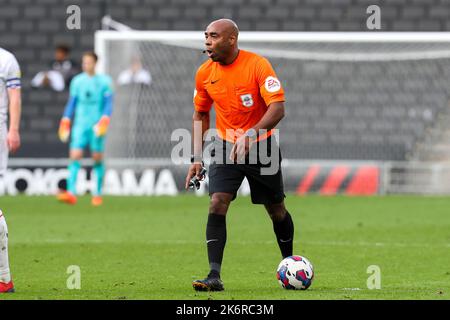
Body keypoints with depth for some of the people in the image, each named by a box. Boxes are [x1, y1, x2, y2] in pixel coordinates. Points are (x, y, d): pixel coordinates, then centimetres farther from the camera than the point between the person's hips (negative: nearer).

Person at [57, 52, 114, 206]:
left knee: (97, 158, 2)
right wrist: (66, 121, 12)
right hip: (80, 125, 2)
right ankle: (71, 193, -20)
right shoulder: (77, 81, 10)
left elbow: (108, 103, -1)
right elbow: (71, 102, 17)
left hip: (96, 125, -2)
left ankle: (97, 194, 13)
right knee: (75, 156, -11)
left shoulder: (104, 81, 2)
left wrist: (105, 119, -14)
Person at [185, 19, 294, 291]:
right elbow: (200, 115, 11)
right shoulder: (205, 73, -3)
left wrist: (251, 134, -40)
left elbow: (278, 108, -25)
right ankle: (215, 276, -20)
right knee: (217, 204, -16)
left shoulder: (258, 65, -18)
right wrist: (197, 157, 4)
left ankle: (289, 262, 34)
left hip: (261, 146, -3)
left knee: (277, 210, 9)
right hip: (227, 147, 3)